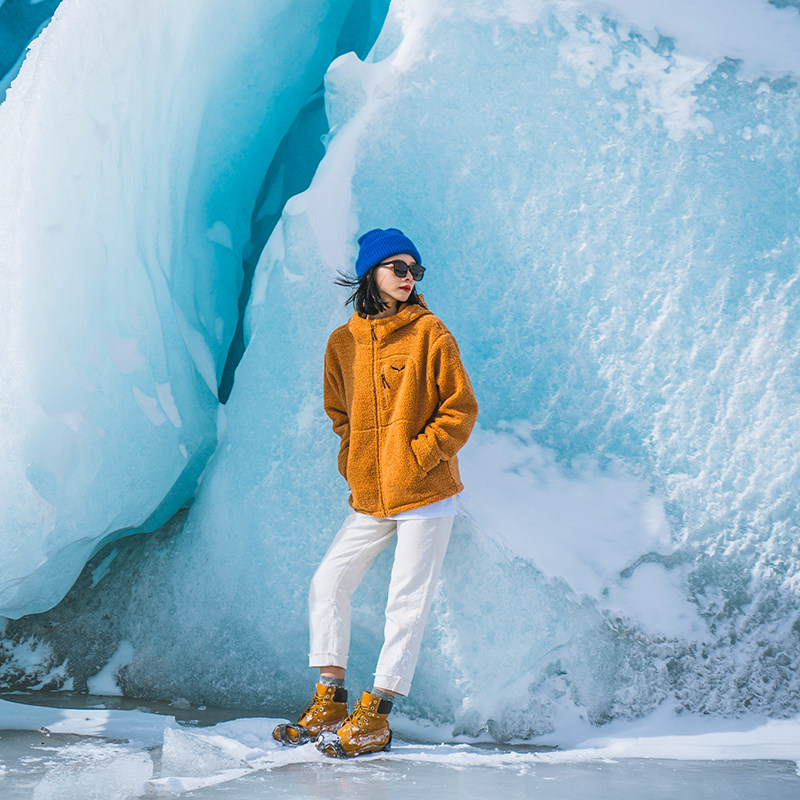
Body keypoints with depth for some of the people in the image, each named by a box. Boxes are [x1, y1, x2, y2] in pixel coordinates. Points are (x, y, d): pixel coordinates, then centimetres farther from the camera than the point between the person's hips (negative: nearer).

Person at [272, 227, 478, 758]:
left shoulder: (430, 333, -5)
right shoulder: (343, 342, 7)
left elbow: (461, 408, -5)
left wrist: (416, 456, -12)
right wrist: (354, 460, 5)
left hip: (426, 493, -5)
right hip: (370, 497, 5)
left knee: (407, 603, -3)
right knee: (328, 584, 4)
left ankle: (375, 719, 4)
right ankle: (329, 706, 14)